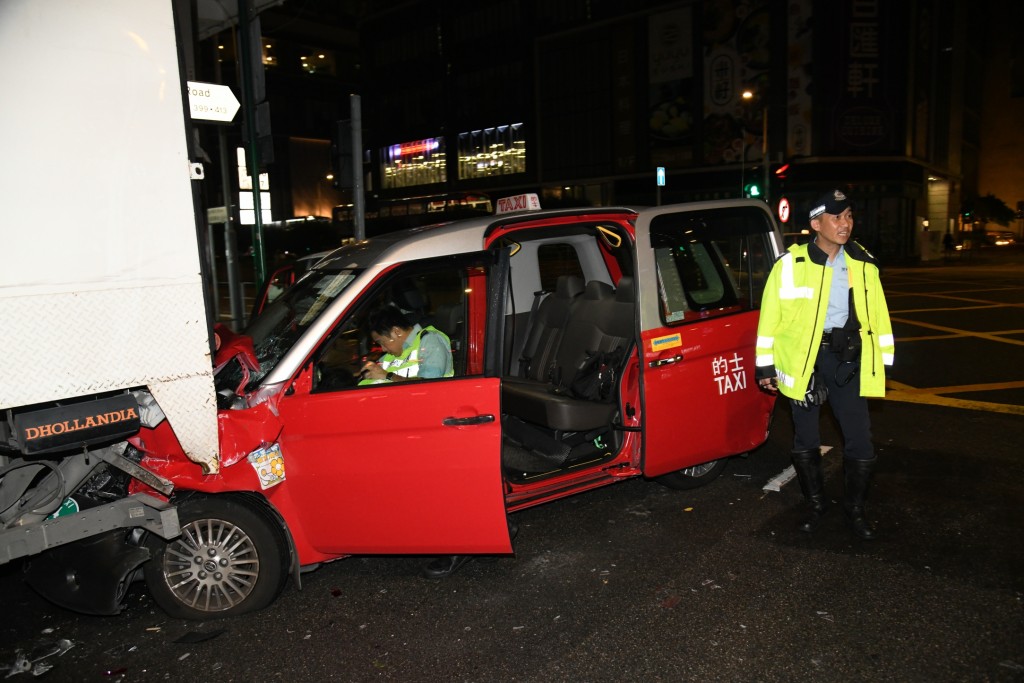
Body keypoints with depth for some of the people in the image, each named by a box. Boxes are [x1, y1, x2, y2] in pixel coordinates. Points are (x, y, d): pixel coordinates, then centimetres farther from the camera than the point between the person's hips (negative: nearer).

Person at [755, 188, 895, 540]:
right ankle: (816, 504, 32)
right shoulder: (791, 264, -7)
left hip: (848, 358, 2)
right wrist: (765, 365, -4)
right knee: (805, 442, 10)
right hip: (804, 359, -2)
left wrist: (883, 360, 9)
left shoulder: (863, 264, 4)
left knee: (860, 442, 4)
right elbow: (770, 317, -4)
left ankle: (855, 509, 26)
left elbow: (878, 314, 10)